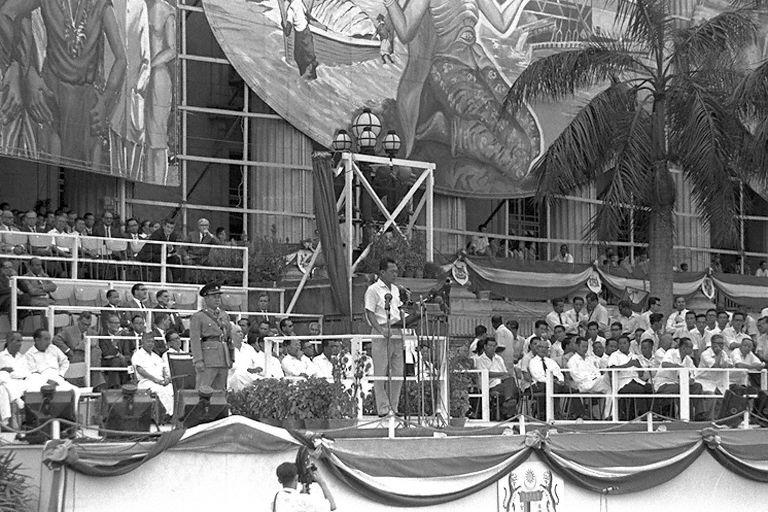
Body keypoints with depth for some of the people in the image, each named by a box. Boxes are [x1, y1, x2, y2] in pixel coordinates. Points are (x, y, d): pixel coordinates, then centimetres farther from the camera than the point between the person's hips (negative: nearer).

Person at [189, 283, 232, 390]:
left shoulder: (224, 315, 18)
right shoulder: (197, 317, -1)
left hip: (224, 360, 6)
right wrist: (198, 360, -17)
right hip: (207, 360, -6)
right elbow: (194, 340, -8)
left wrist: (231, 359, 11)